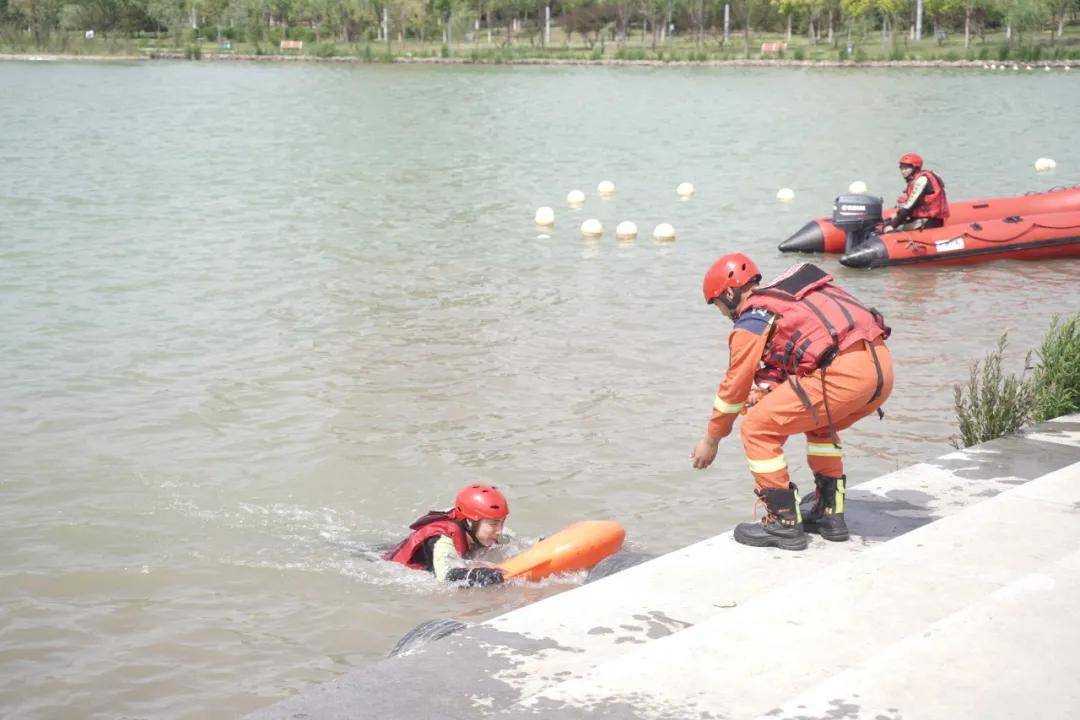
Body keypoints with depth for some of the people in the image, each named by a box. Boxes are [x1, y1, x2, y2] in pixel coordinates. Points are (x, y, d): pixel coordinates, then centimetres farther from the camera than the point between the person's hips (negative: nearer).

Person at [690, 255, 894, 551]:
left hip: (844, 374, -9)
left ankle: (784, 522, 5)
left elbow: (734, 386, 11)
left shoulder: (751, 322, 4)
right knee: (819, 424, 34)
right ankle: (830, 514, 32)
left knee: (757, 428, 3)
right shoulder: (788, 294, 26)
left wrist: (710, 440, 22)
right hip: (882, 365, 9)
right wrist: (765, 388, 23)